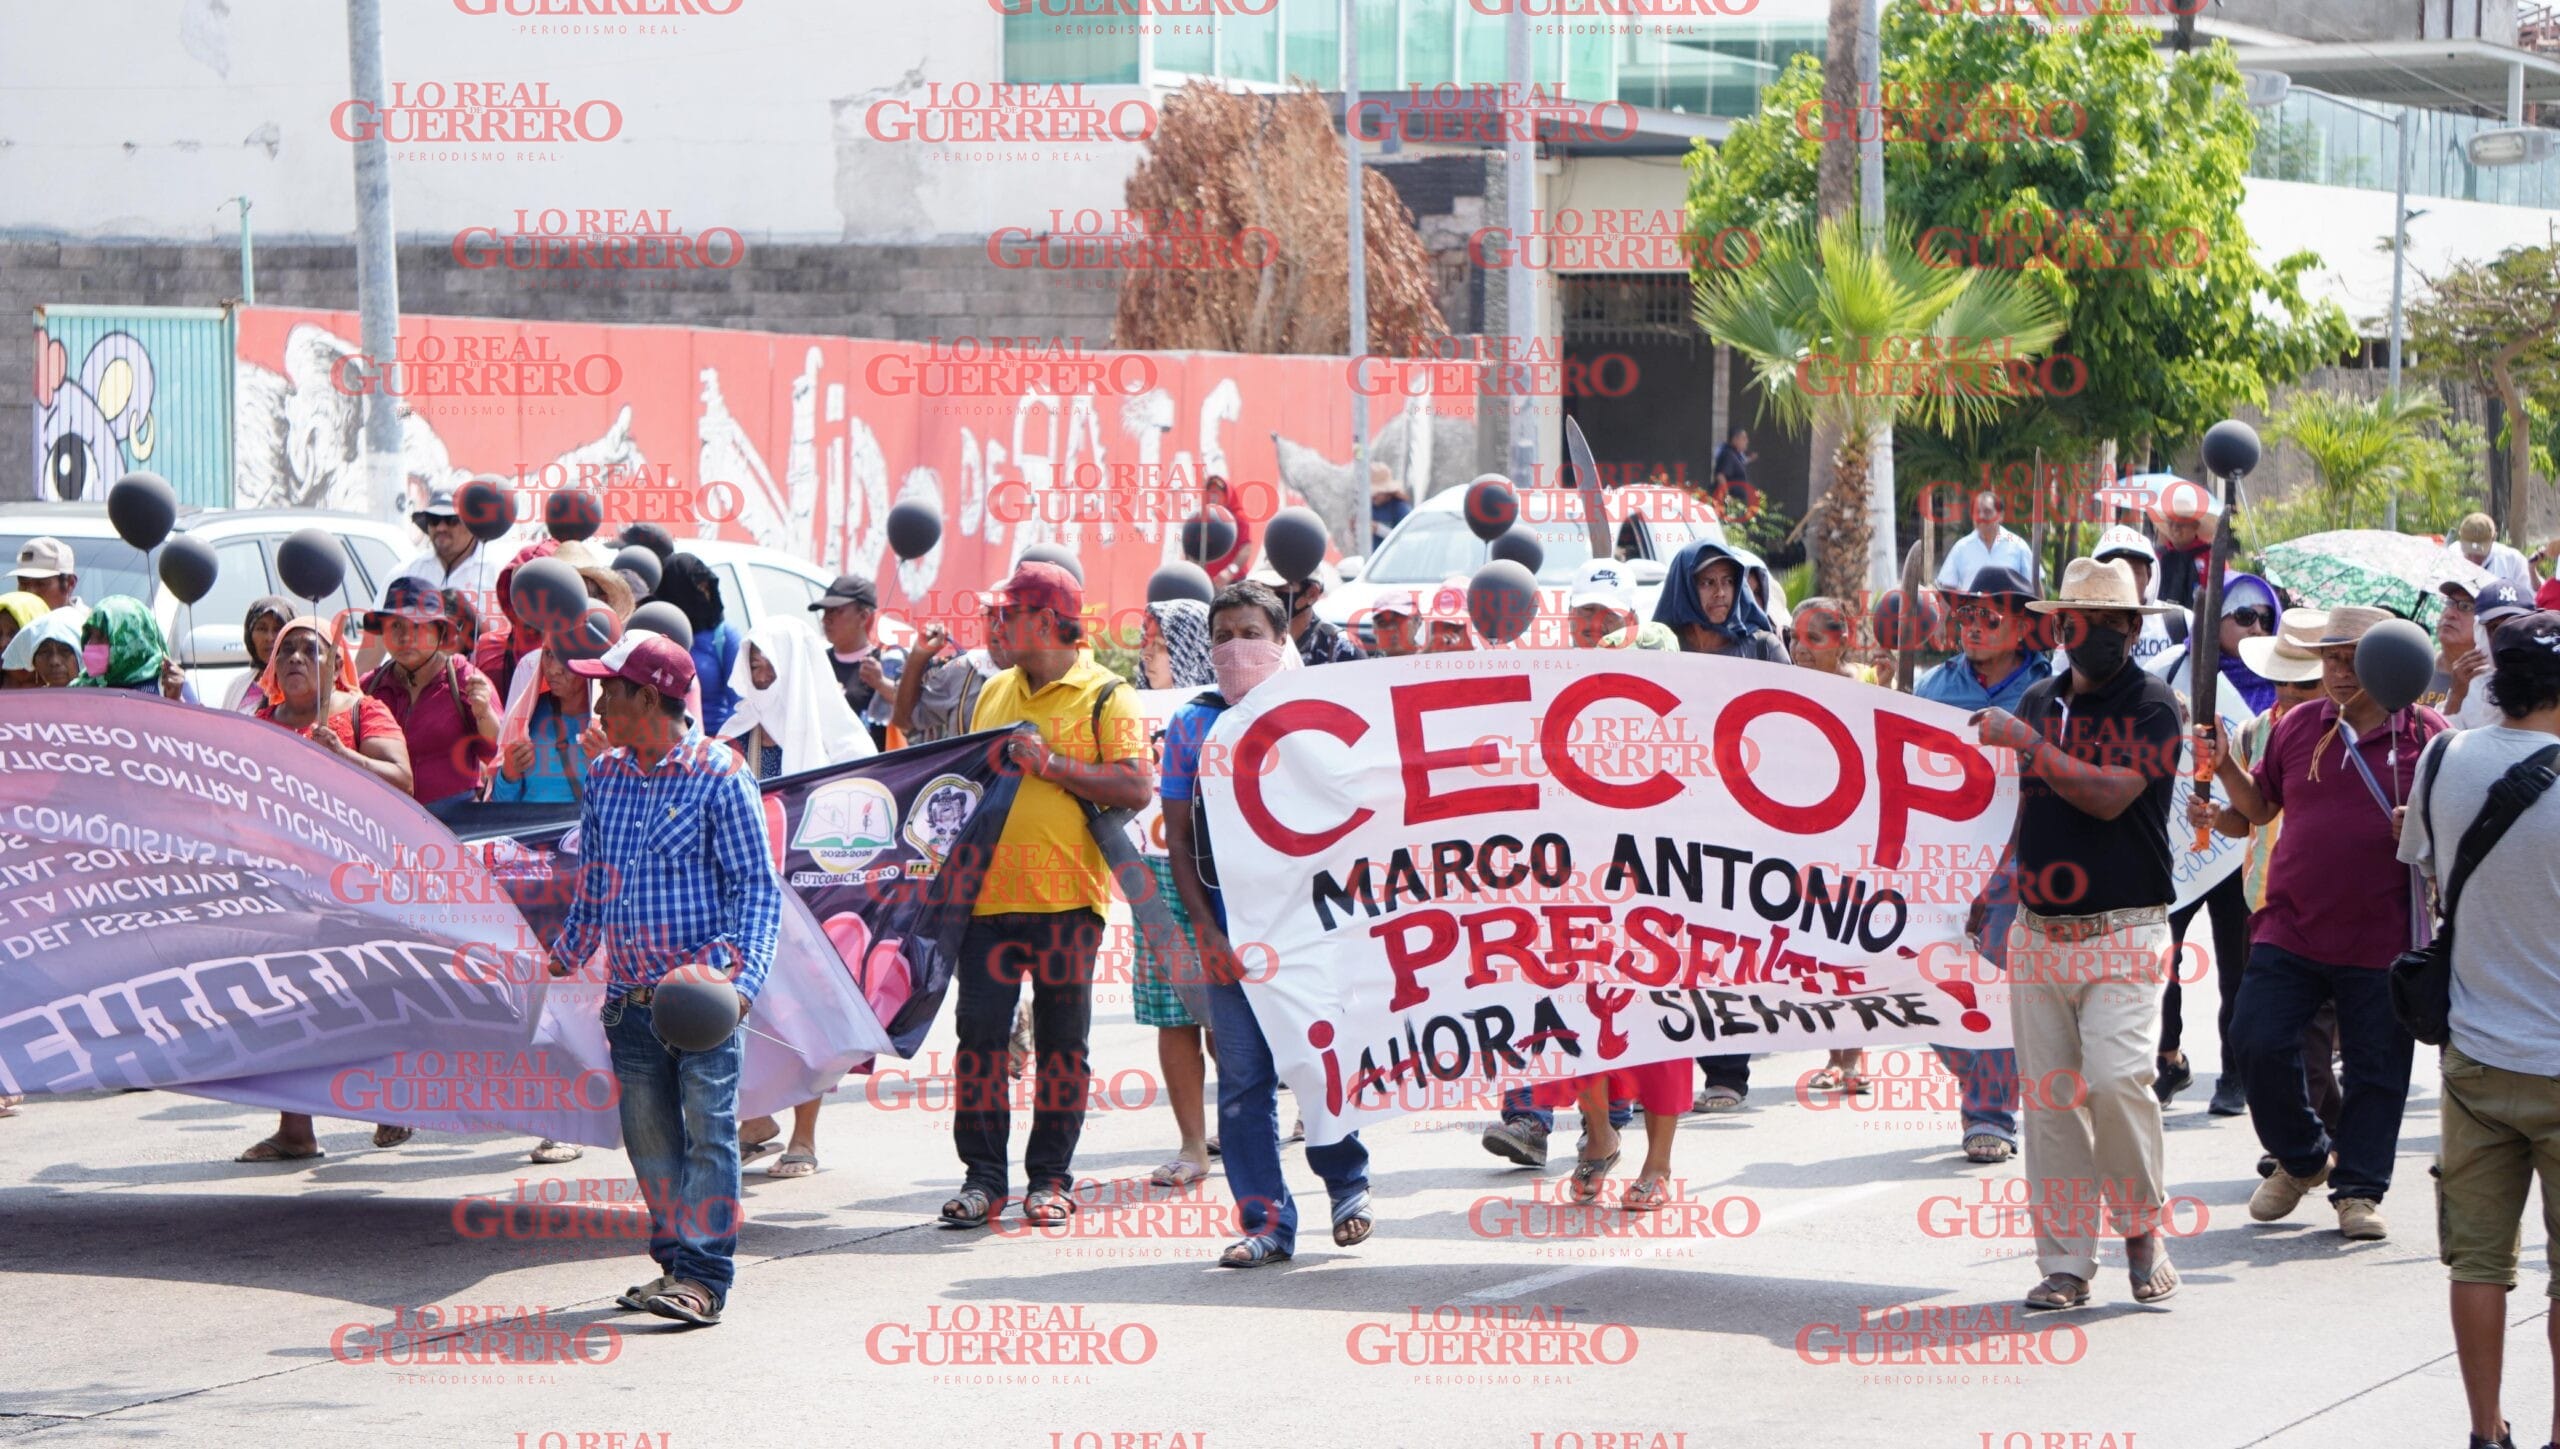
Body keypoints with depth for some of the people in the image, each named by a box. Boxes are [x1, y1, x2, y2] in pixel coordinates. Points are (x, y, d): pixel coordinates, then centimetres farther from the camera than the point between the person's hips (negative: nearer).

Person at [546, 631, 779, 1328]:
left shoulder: (718, 777, -6)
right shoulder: (604, 778, 12)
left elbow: (757, 885, -7)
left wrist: (743, 976, -17)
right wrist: (566, 953, 14)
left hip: (704, 985, -6)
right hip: (632, 993, 6)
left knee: (707, 1125, -9)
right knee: (647, 1133, 8)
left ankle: (704, 1272, -9)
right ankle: (674, 1260, 17)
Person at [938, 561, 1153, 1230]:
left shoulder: (1105, 696, -2)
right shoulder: (994, 693, 17)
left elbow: (1137, 788, -12)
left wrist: (1053, 765, -16)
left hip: (1067, 898, -5)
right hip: (990, 892, 5)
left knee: (1062, 1041, 3)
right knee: (980, 1033, -1)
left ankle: (1050, 1177, 10)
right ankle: (982, 1177, 4)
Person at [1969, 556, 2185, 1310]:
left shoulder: (2153, 706, -5)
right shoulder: (2040, 703, 14)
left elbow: (2109, 795, -18)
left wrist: (2024, 740, -17)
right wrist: (1992, 890, 19)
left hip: (2123, 933, -5)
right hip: (2038, 930, 5)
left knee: (2117, 1078, -18)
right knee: (2048, 1095, 3)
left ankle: (2141, 1227, 3)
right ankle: (2065, 1261, 8)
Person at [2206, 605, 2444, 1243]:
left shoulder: (2426, 733, -1)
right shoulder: (2297, 726, 8)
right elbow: (2260, 807, 18)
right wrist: (2227, 769, 1)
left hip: (2382, 940, -2)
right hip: (2291, 926, 2)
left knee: (2377, 1069, 3)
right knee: (2257, 1042, -5)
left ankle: (2359, 1190, 16)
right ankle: (2301, 1155, 18)